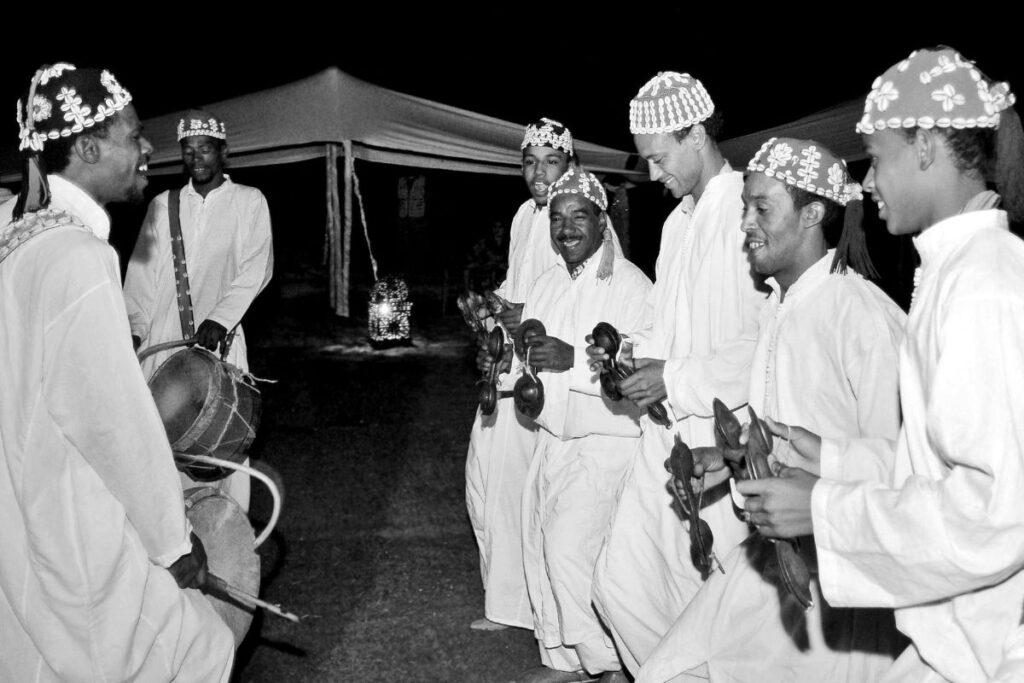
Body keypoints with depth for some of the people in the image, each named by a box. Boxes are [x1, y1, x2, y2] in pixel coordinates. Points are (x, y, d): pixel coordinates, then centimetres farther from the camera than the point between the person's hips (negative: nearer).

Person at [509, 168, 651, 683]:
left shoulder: (630, 285, -13)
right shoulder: (548, 284, 12)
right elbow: (530, 353, 18)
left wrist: (573, 359, -31)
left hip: (604, 442, -8)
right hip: (553, 437, 8)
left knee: (570, 549, -14)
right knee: (539, 545, 11)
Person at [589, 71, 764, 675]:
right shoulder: (678, 220, 16)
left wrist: (678, 377, -16)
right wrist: (631, 353, 7)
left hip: (723, 441, -8)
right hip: (666, 436, 8)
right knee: (622, 585, 10)